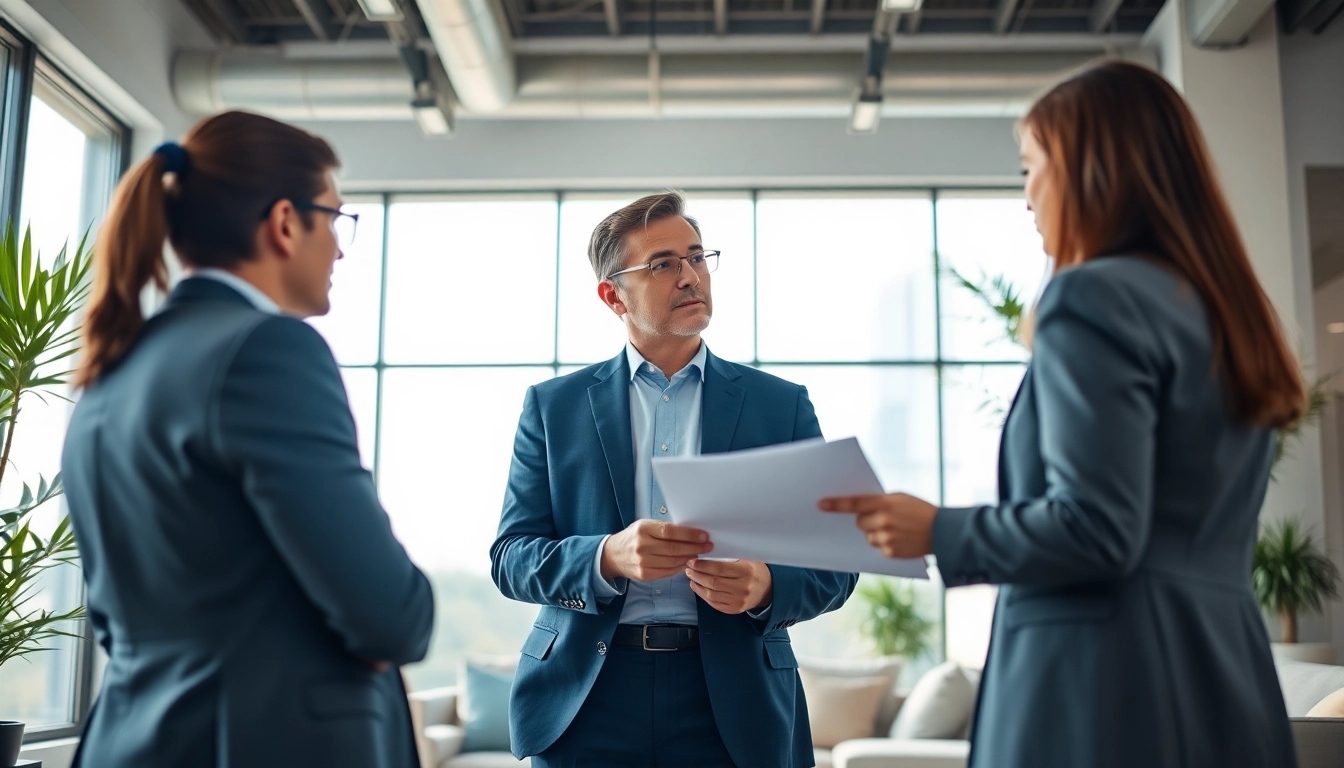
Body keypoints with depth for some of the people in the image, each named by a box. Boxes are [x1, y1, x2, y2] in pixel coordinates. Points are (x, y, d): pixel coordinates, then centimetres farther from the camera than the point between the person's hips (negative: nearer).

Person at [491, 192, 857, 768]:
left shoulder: (782, 405, 5)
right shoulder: (553, 406, 5)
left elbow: (834, 565, 3)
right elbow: (510, 557, -1)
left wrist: (766, 586, -19)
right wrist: (608, 558, -20)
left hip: (733, 706, 0)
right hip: (585, 703, 0)